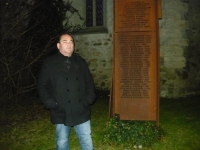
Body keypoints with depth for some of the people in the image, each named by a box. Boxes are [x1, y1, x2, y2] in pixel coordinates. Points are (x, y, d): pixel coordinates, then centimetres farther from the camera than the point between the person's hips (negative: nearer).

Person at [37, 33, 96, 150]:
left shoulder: (81, 62, 9)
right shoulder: (49, 63, -1)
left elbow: (89, 82, 13)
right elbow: (42, 86, -2)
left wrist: (90, 99, 0)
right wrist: (51, 103, -11)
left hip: (81, 111, 3)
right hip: (61, 112, -2)